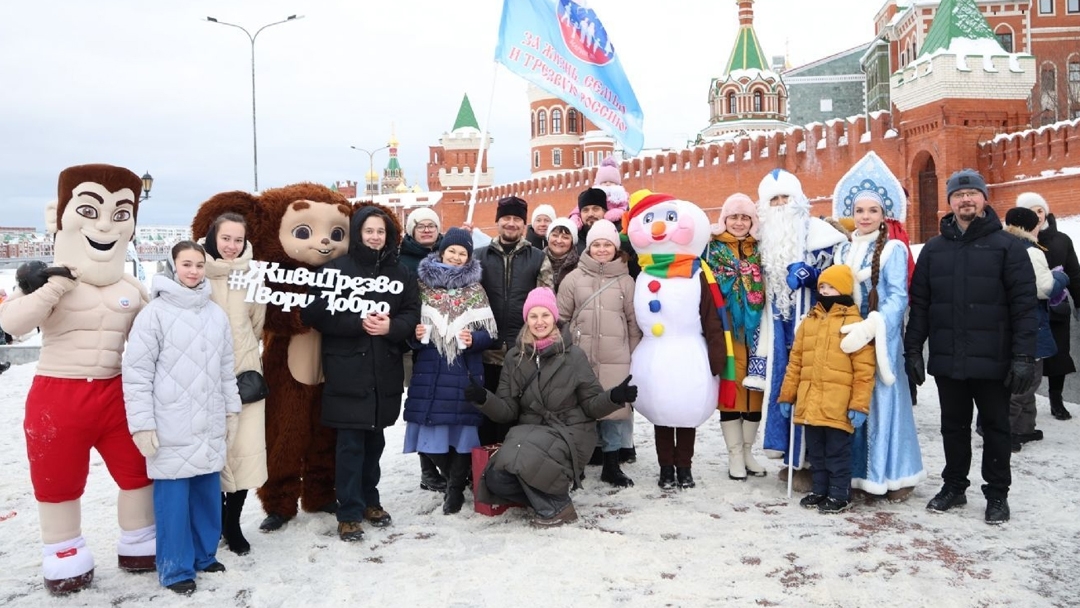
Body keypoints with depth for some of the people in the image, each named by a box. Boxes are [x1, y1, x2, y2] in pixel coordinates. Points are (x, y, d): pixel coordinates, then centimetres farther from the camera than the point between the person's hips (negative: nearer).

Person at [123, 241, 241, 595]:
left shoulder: (216, 314, 9)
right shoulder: (155, 313, -8)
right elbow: (136, 373, -9)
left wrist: (232, 410, 16)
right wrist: (142, 425, -11)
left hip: (210, 426, 5)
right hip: (170, 429, -5)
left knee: (208, 492, 12)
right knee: (173, 497, 1)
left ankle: (205, 555, 29)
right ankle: (176, 568, 15)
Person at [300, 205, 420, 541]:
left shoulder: (401, 273, 11)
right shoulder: (336, 268, 0)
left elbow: (412, 315, 7)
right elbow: (314, 313, -8)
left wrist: (390, 326, -15)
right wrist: (358, 324, -18)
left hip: (385, 370, 4)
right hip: (346, 370, -4)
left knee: (375, 438, 13)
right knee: (350, 442, -3)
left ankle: (369, 500, 28)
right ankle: (349, 513, 7)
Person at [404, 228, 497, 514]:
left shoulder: (475, 289, 7)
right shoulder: (423, 284, 7)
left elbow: (490, 332, 4)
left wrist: (474, 339, -15)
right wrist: (414, 335, -9)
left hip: (465, 371, -1)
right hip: (429, 371, 1)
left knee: (462, 427, -2)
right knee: (431, 432, 2)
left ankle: (455, 488, 16)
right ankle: (455, 477, 27)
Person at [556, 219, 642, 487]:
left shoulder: (625, 281, 6)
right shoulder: (574, 278, 4)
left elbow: (634, 321, 10)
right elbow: (561, 318, 7)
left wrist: (635, 355, 7)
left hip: (616, 360, 1)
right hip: (580, 358, 0)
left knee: (615, 408, 3)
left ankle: (612, 467, 16)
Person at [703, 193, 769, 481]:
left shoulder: (760, 249, 12)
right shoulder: (713, 248, 4)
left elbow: (767, 290, 11)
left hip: (754, 329, 3)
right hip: (727, 330, -3)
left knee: (754, 388, 6)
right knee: (730, 387, -1)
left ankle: (747, 451, 20)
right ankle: (735, 454, 9)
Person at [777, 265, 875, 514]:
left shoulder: (854, 322, -6)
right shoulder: (808, 321, 11)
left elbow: (864, 369, -9)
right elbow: (795, 362, 14)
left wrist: (859, 405, -13)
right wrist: (787, 395, 12)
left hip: (839, 406, -5)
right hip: (810, 403, 6)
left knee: (837, 451, 4)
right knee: (816, 450, 15)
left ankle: (839, 496, 16)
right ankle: (819, 490, 29)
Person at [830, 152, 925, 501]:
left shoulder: (893, 250, -4)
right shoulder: (842, 251, 12)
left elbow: (898, 297, -12)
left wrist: (870, 328, -24)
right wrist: (835, 328, 1)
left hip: (881, 339, -5)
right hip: (847, 339, 5)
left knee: (883, 401, -1)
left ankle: (894, 475, 11)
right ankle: (859, 473, 17)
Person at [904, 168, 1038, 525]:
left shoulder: (1007, 247, -2)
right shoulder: (933, 249, 9)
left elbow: (1024, 305, -7)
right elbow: (919, 305, 8)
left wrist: (1023, 357, -13)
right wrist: (913, 350, 3)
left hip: (992, 361, -3)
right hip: (947, 360, 3)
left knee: (995, 427, 9)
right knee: (953, 426, 14)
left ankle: (997, 494, 22)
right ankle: (954, 486, 28)